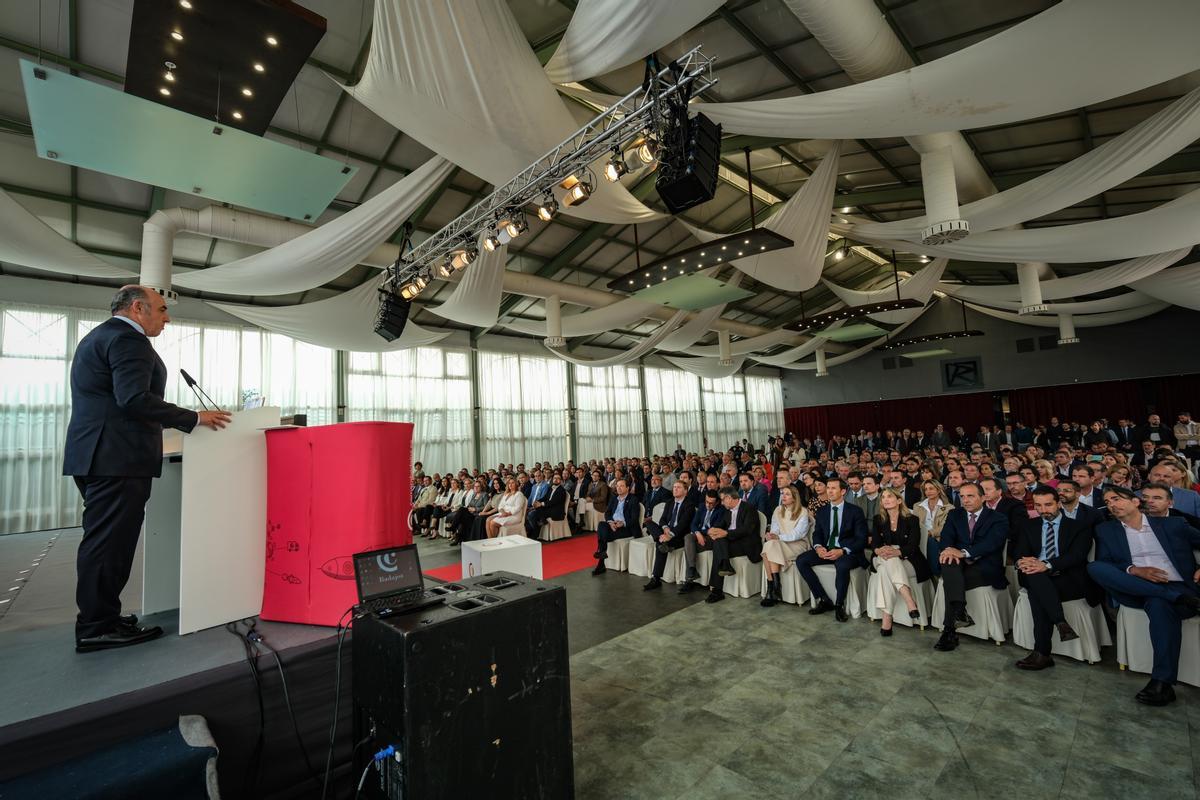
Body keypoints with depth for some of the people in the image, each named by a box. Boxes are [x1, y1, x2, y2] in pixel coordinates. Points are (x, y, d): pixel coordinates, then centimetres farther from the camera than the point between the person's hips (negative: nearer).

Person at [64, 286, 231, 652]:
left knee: (104, 540, 16)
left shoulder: (99, 336, 22)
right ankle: (98, 627, 2)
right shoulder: (127, 338, -12)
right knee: (109, 542, -5)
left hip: (98, 454, 11)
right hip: (117, 457, -11)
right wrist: (194, 418, -19)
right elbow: (134, 399, -23)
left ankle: (98, 616, 24)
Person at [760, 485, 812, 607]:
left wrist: (778, 537, -23)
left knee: (772, 545, -31)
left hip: (798, 545, -4)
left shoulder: (803, 512, -3)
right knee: (768, 546, -30)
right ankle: (773, 589, -27)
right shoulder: (778, 510, 13)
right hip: (780, 544, 4)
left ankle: (772, 589, -27)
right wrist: (771, 536, -16)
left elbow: (797, 534, -12)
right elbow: (774, 530, 7)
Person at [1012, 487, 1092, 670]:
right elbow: (1018, 552, 6)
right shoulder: (1029, 527, 17)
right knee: (1034, 576, -35)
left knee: (1036, 592, -34)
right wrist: (1022, 561, -21)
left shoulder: (1079, 525, 7)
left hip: (1070, 580, -3)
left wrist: (1047, 565, -27)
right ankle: (1061, 623, -36)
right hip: (1037, 578, 3)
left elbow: (1077, 555, -10)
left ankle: (1042, 653, -28)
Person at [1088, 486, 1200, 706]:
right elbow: (1102, 563, 4)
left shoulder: (1172, 524, 15)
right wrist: (1134, 570, -13)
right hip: (1136, 588, 1)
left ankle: (1162, 683, -33)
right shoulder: (1105, 530, 13)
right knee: (1094, 567, -29)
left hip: (1176, 586, -1)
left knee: (1159, 604, -38)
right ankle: (1175, 597, -27)